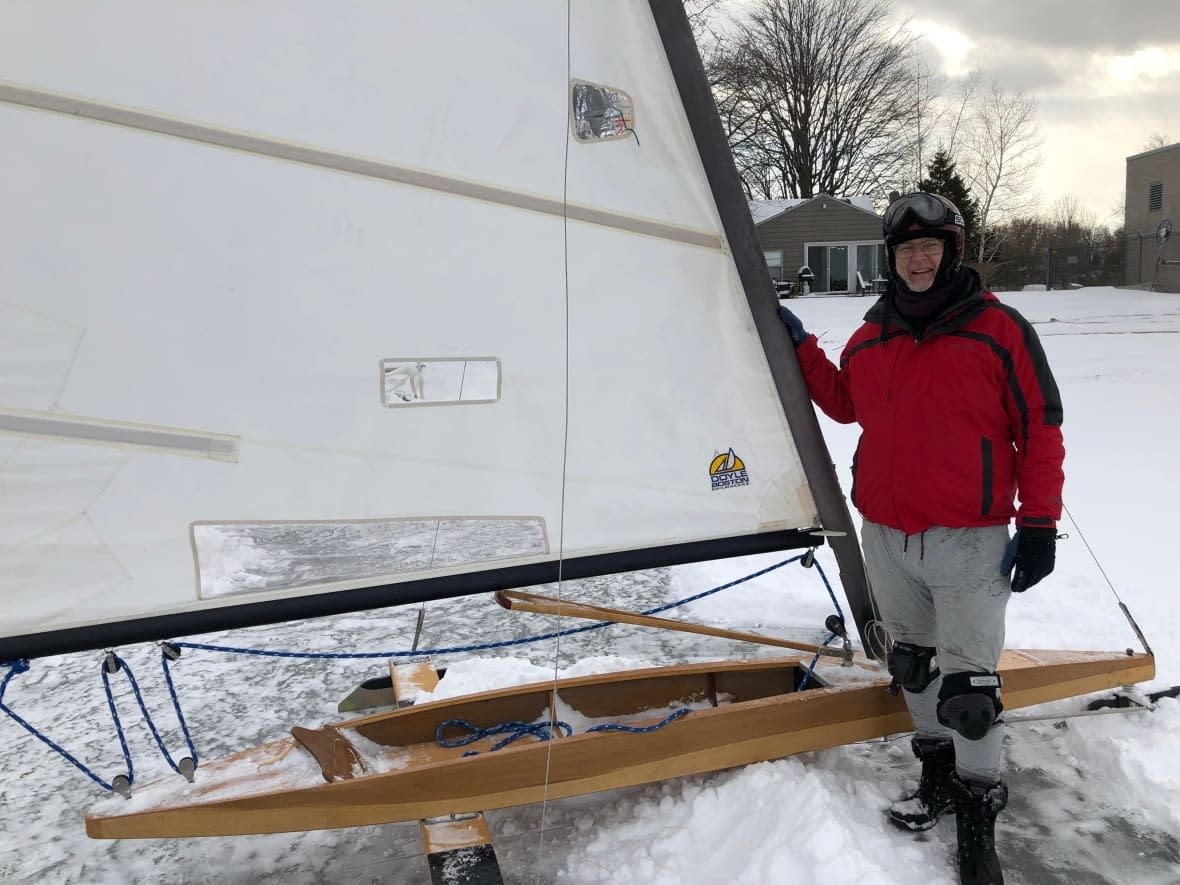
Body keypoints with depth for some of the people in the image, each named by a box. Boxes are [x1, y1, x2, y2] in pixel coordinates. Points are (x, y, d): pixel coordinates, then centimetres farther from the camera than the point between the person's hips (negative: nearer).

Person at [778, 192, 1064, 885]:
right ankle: (939, 769, 36)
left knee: (969, 683, 1)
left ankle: (978, 814, 17)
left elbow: (1041, 430, -5)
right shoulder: (870, 339, 8)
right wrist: (800, 347, 15)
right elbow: (844, 404, 24)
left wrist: (1039, 524, -8)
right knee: (914, 664, 17)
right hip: (885, 537, 5)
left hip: (968, 541, -5)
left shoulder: (999, 329, -6)